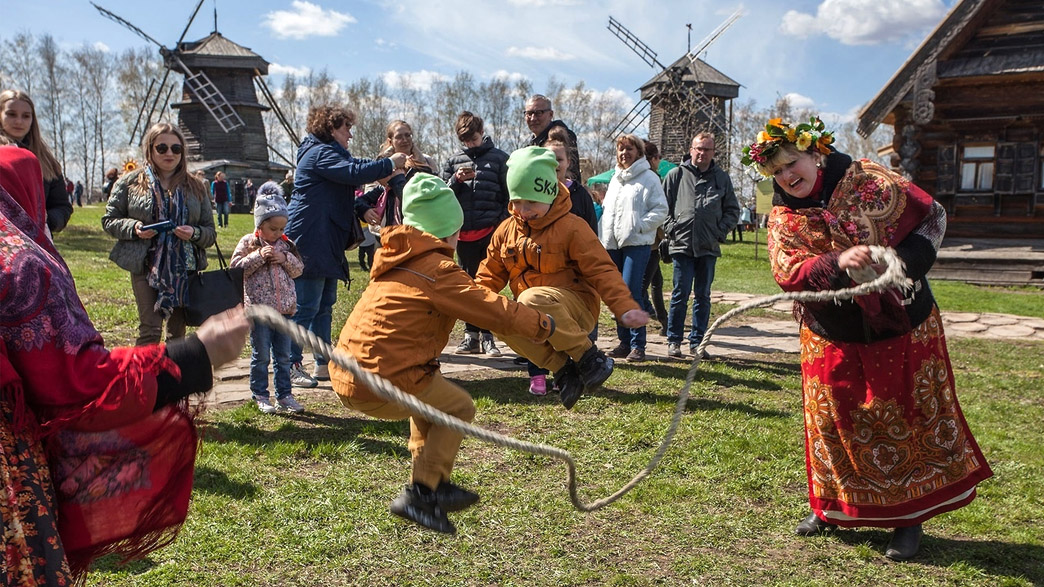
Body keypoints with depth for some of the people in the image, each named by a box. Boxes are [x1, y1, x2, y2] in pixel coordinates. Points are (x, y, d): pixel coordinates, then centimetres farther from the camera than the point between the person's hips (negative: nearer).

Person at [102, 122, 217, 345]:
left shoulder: (195, 187, 8)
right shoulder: (130, 182, 4)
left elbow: (211, 232, 9)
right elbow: (109, 220, 7)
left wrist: (195, 234, -14)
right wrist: (133, 228, -13)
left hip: (184, 270, 2)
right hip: (146, 268, -2)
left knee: (177, 332, 10)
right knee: (150, 330, -8)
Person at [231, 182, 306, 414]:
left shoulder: (286, 244, 8)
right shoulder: (249, 242, -3)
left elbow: (299, 268, 10)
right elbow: (236, 268, -8)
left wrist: (286, 259, -8)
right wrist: (259, 257, -17)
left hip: (284, 307, 4)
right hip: (259, 307, -4)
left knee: (283, 355, 10)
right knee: (261, 355, 3)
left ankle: (284, 394, 20)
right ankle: (260, 395, 15)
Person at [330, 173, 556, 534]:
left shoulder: (394, 260, 17)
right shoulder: (437, 269, -10)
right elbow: (493, 309, -7)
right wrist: (542, 325, 7)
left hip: (345, 375, 9)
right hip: (380, 383, -9)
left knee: (432, 397, 29)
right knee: (459, 408, 9)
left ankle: (436, 486, 31)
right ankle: (420, 494, 6)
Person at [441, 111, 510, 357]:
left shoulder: (498, 158, 4)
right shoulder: (454, 161, 12)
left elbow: (509, 195, 2)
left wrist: (503, 224, -6)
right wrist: (455, 180, -8)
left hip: (491, 232, -3)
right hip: (464, 233, 3)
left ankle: (487, 335, 8)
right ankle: (471, 335, 15)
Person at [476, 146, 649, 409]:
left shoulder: (572, 227, -9)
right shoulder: (507, 230, 7)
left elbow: (602, 270, -13)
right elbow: (490, 274, 12)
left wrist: (625, 308, -26)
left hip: (577, 306, -5)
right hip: (532, 313, 6)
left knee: (532, 299, -37)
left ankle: (589, 357, -22)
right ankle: (562, 369, -17)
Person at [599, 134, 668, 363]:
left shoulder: (649, 178, -1)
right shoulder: (615, 178, 21)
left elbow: (661, 210, -6)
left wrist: (638, 225, -16)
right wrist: (604, 234, 12)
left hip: (637, 243, -7)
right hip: (612, 244, 7)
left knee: (631, 292, -14)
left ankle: (638, 345, -7)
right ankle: (624, 341, 17)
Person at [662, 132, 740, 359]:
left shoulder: (722, 178, 9)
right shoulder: (676, 175, 4)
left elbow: (733, 210, 14)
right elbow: (663, 206, 6)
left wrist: (720, 232, 2)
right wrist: (670, 229, -4)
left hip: (709, 247, 2)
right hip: (682, 244, -2)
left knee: (703, 296, 8)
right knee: (680, 294, -1)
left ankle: (697, 341, 16)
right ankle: (674, 340, 10)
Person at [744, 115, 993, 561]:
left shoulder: (869, 181, -9)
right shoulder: (783, 219, -3)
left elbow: (932, 216, -2)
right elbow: (788, 273, -19)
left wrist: (907, 259, -18)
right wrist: (836, 263, -36)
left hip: (902, 327, -2)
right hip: (833, 338, 2)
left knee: (909, 416, 6)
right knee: (832, 419, 8)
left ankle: (909, 517, 21)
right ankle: (832, 506, 27)